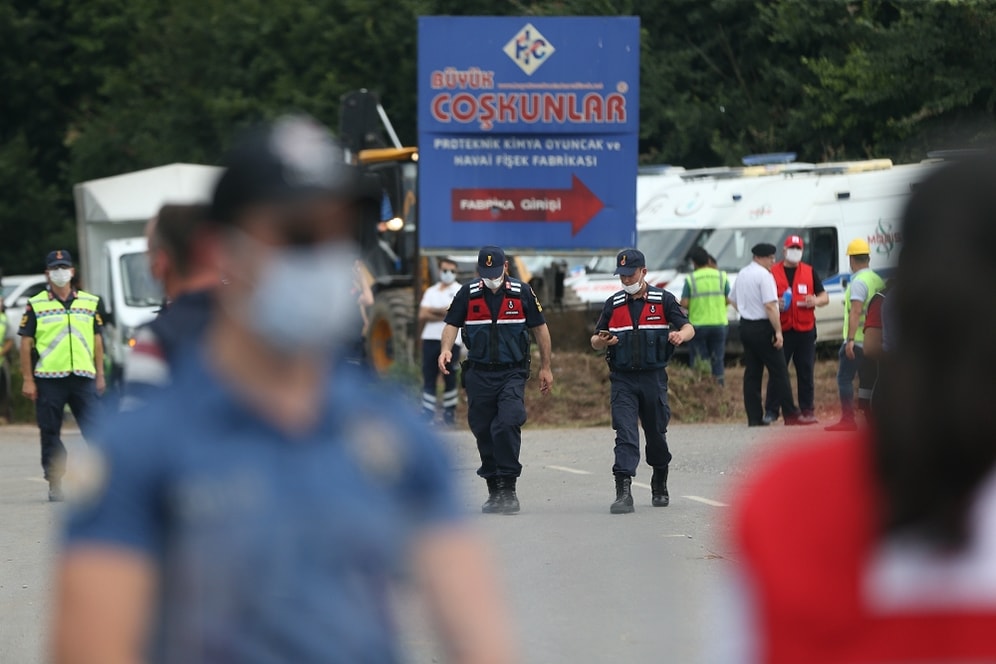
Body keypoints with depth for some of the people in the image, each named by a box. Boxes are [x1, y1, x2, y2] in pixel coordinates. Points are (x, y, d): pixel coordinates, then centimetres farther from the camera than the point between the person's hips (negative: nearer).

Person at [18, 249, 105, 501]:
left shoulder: (90, 302, 12)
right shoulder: (36, 305, 3)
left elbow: (96, 339, 15)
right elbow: (26, 343, 2)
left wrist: (100, 375, 9)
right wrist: (27, 380, -3)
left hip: (83, 377, 2)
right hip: (48, 378, -1)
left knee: (94, 431, -5)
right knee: (51, 434, 3)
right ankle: (55, 483, 10)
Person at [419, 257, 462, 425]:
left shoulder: (460, 291, 4)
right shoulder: (431, 291, 15)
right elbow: (422, 315, 3)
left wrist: (433, 310, -4)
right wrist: (443, 316, -8)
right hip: (430, 339, 4)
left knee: (450, 378, 1)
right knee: (428, 377, 2)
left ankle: (449, 414, 7)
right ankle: (427, 414, 3)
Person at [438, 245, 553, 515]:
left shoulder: (522, 293, 2)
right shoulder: (467, 294, 5)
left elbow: (540, 328, 10)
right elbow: (451, 324, 7)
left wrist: (546, 368, 10)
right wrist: (446, 350, -14)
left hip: (512, 373, -2)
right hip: (478, 374, 2)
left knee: (507, 425, -19)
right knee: (483, 432, 6)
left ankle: (508, 488, -14)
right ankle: (494, 491, 17)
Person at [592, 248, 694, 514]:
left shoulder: (663, 300, 3)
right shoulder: (613, 304, 9)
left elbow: (688, 328, -3)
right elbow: (595, 341, 12)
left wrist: (680, 335, -28)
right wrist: (601, 341, -13)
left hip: (654, 377, -1)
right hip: (623, 379, 1)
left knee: (657, 434, 10)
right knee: (625, 434, -11)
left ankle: (660, 487, 30)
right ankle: (623, 492, -19)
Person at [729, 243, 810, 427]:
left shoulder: (742, 274, 12)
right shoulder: (764, 275, -15)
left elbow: (733, 299, 23)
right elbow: (770, 306, -21)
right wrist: (778, 331, -19)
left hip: (745, 327, 8)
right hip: (762, 328, -8)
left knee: (752, 372, 7)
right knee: (779, 372, -4)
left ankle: (754, 417, 5)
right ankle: (791, 414, -3)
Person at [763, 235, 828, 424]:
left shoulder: (809, 272, 12)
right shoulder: (773, 272, 5)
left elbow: (825, 297, 14)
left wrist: (816, 301, -8)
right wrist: (775, 305, -13)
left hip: (805, 330, 2)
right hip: (782, 330, -2)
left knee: (806, 372, 4)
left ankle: (807, 410, 10)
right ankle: (771, 411, 0)